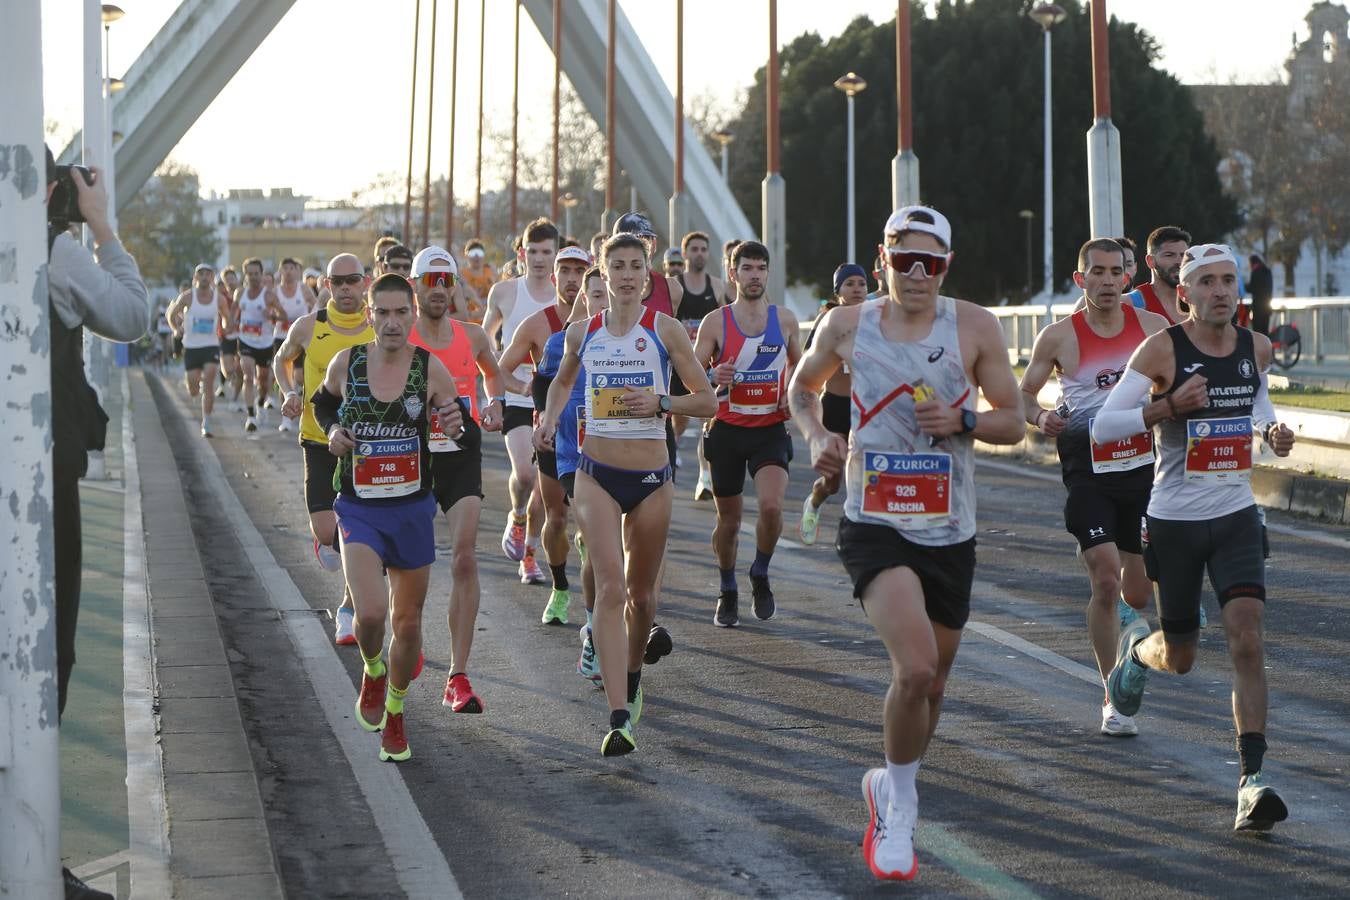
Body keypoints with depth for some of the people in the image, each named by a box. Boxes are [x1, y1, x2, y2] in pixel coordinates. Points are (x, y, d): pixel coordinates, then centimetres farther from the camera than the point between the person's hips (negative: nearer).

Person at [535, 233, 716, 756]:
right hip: (597, 475, 0)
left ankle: (632, 676, 43)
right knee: (610, 588, -15)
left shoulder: (665, 330, -2)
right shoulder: (582, 333, 5)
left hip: (652, 478, 0)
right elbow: (563, 380, 27)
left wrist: (661, 403, -15)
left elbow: (707, 400, 0)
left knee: (641, 594, 12)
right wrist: (549, 416, 9)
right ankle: (619, 719, -21)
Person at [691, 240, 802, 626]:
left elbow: (799, 366, 19)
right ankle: (728, 592, 29)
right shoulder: (715, 322, -2)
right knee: (728, 519, 7)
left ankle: (760, 575, 5)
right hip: (727, 430, 0)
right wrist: (713, 377, -24)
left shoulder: (785, 319, 4)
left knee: (771, 505, -22)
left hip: (771, 430, 0)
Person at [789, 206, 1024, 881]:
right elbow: (803, 385, 19)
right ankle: (900, 809, 0)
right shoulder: (846, 325, 0)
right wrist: (815, 435, 0)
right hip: (875, 525, -2)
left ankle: (889, 787, 43)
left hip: (950, 532, 3)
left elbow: (1013, 422, 4)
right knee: (915, 668, -22)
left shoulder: (974, 326, -1)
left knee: (931, 682, 14)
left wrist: (962, 420, -15)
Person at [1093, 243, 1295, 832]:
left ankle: (1253, 780, -15)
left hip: (1236, 516, 2)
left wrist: (1272, 430, 4)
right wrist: (1167, 407, -29)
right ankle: (1136, 648, 49)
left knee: (1247, 640, -16)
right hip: (1174, 521, -2)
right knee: (1178, 659, 11)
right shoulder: (1161, 350, -12)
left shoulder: (1257, 348, 2)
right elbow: (1101, 426, -15)